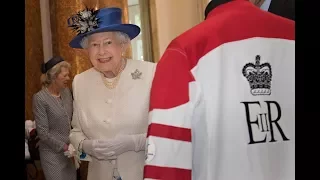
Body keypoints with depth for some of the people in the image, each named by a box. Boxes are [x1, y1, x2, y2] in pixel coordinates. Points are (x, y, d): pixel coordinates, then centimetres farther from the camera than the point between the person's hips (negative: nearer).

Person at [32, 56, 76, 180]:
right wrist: (64, 147, -15)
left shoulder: (66, 91, 2)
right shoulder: (40, 98, -16)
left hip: (69, 149, 5)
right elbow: (43, 133, -16)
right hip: (53, 153, -5)